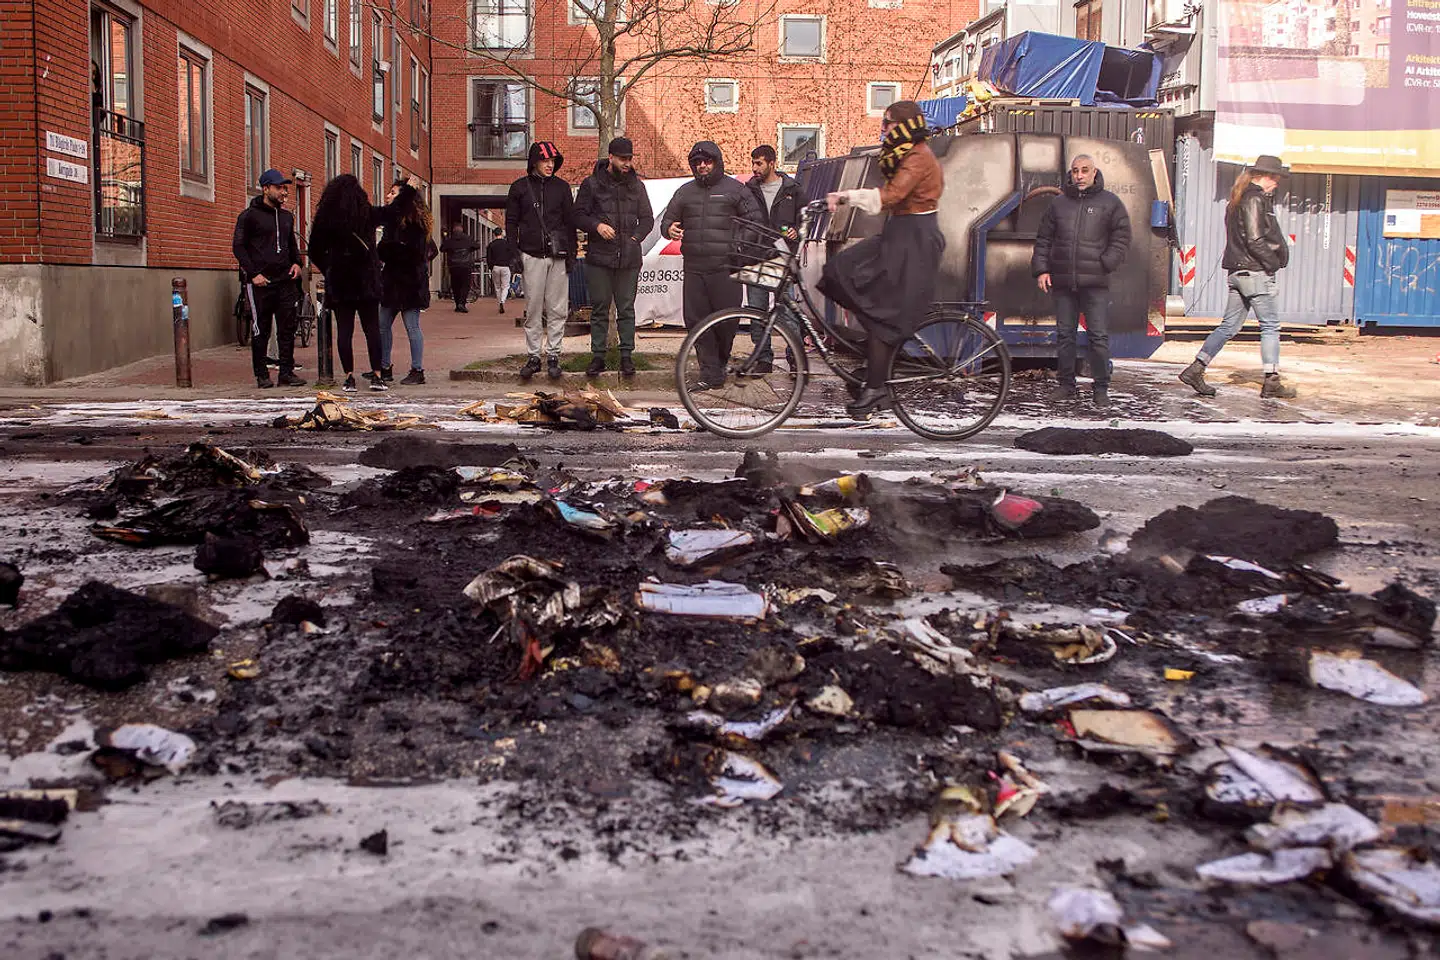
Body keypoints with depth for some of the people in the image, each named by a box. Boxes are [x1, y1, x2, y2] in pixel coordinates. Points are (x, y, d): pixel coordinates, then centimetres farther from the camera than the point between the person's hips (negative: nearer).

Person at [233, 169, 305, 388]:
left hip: (285, 281, 5)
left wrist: (296, 263, 8)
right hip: (260, 283, -5)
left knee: (288, 329, 2)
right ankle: (261, 374, 7)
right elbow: (238, 247, -3)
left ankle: (287, 372, 7)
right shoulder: (250, 215, -1)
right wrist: (253, 273, -12)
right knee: (260, 331, 1)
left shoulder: (287, 216, 16)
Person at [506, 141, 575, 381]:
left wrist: (571, 253, 6)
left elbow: (570, 221, 13)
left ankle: (553, 356, 5)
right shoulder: (520, 187, 7)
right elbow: (511, 222, 9)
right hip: (532, 255, -1)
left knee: (557, 310, 0)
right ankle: (533, 356, 6)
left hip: (558, 256, 1)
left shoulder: (562, 187, 11)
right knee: (533, 309, 0)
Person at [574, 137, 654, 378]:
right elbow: (579, 215, 3)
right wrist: (597, 225, -15)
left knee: (626, 309, 3)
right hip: (599, 258, -1)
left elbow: (647, 218, 15)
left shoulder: (636, 185, 12)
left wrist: (635, 238, -1)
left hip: (629, 258, 2)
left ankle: (627, 356, 9)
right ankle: (597, 356, 9)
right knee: (599, 309, 3)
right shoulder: (591, 184, 4)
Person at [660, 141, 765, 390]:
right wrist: (669, 229, -2)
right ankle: (711, 375, 2)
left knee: (727, 319, -2)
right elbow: (667, 220, 23)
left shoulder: (735, 189, 7)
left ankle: (720, 361, 25)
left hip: (726, 269, -3)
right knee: (696, 321, -2)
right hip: (694, 269, 4)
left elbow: (756, 221, 6)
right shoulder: (685, 192, 19)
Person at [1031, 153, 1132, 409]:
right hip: (1063, 282, 3)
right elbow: (1043, 239, 16)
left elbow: (1122, 238, 4)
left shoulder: (1110, 203, 5)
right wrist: (1041, 269, 4)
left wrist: (1105, 265, -8)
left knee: (1099, 336, -4)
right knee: (1064, 335, 8)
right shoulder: (1058, 203, 13)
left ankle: (1101, 388, 5)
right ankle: (1066, 385, 17)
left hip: (1095, 283, -3)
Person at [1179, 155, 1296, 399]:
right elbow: (1255, 240, -19)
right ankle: (1271, 382, 1)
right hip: (1255, 271, -9)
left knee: (1229, 326, 11)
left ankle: (1195, 370, 7)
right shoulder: (1255, 199, -12)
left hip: (1237, 272, 9)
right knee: (1270, 326, -1)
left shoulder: (1238, 200, 16)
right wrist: (1274, 263, -10)